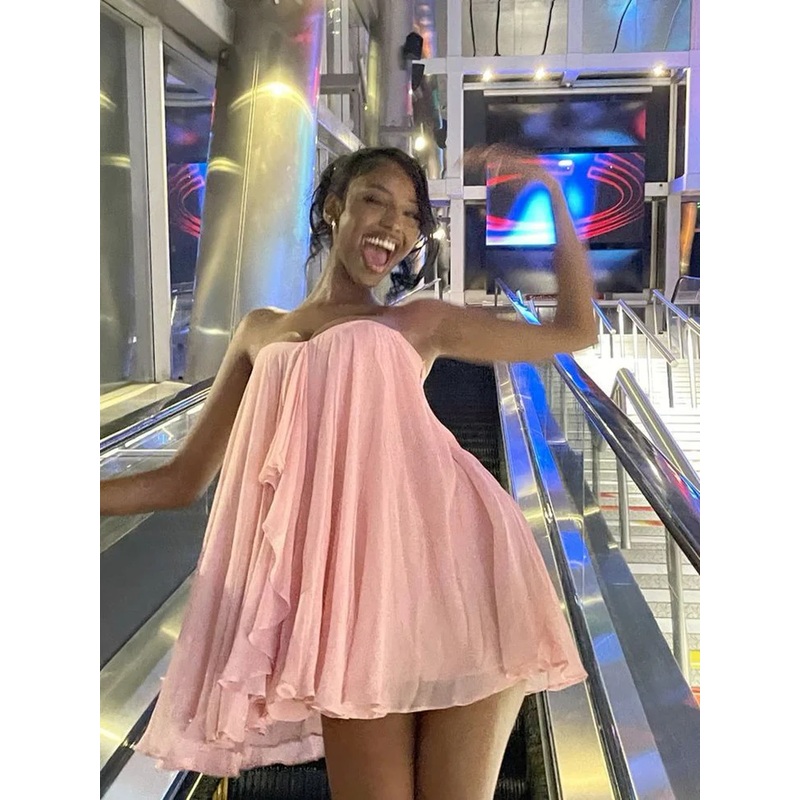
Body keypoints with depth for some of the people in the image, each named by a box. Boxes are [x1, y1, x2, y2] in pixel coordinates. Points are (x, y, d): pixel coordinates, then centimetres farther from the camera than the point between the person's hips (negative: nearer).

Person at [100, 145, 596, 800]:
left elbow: (576, 331, 20)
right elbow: (182, 480, 24)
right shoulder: (261, 332, 25)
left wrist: (550, 193, 15)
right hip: (352, 584, 1)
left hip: (451, 567, -1)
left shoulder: (420, 321, 20)